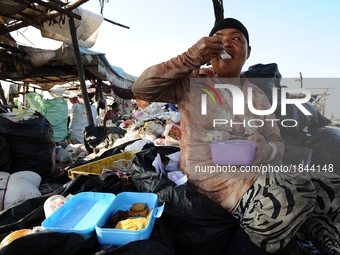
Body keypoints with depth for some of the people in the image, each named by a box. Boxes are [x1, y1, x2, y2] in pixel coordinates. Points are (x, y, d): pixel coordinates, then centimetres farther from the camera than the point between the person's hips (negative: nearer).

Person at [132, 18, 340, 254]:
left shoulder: (257, 95, 16)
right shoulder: (191, 81, 1)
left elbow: (277, 143, 12)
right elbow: (141, 88, -11)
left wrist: (265, 150, -14)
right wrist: (191, 57, -18)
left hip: (255, 173, 5)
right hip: (210, 174, -4)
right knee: (294, 194, -27)